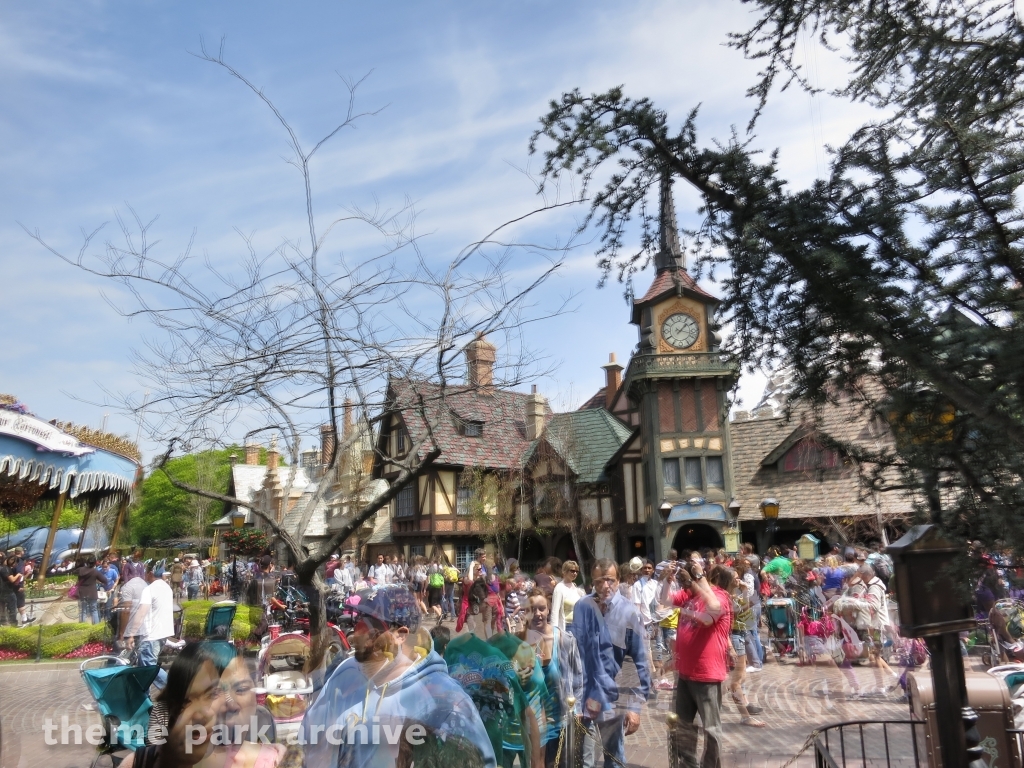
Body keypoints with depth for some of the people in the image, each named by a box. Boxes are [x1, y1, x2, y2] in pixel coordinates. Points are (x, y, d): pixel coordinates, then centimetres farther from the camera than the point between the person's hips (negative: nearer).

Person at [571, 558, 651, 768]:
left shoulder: (629, 612, -12)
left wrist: (635, 705, -10)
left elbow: (641, 660, -8)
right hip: (587, 697, 0)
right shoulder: (582, 607, -9)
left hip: (616, 698, 0)